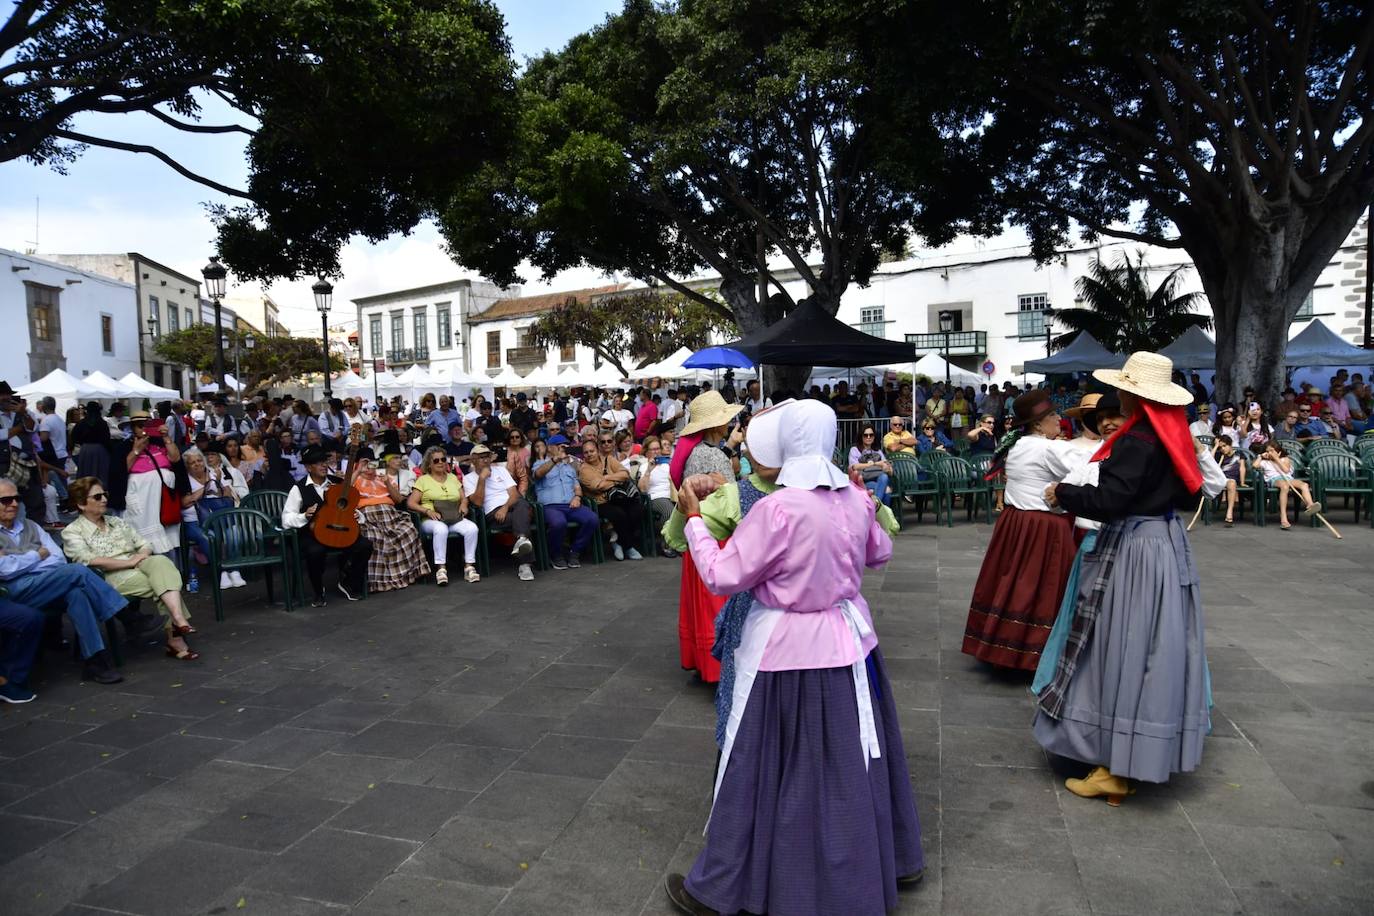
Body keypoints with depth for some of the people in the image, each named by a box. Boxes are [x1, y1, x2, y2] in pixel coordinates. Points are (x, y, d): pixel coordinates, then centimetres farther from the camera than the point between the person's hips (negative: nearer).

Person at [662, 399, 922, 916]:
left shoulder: (776, 509, -22)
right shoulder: (855, 499, -3)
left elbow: (723, 577, -17)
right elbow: (879, 553, 16)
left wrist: (694, 519, -5)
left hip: (786, 650, -6)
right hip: (848, 638, 6)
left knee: (764, 766, 6)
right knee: (850, 760, 23)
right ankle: (888, 859, 42)